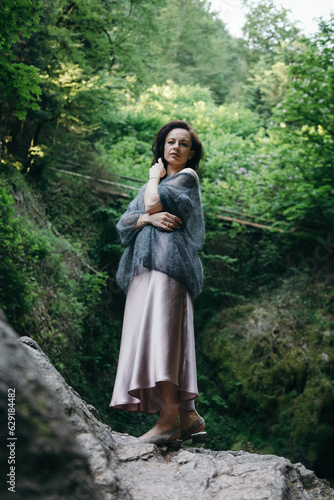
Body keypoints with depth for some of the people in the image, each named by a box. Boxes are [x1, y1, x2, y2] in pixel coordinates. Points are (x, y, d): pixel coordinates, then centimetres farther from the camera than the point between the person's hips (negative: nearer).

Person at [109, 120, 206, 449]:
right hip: (144, 267, 8)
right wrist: (149, 218, -5)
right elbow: (123, 223, 16)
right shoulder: (151, 185, 29)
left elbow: (153, 202, -8)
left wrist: (154, 177, 12)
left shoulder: (187, 176, 8)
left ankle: (169, 417, -26)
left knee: (161, 331, -21)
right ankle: (189, 417, 0)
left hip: (169, 262, -7)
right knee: (170, 340, 0)